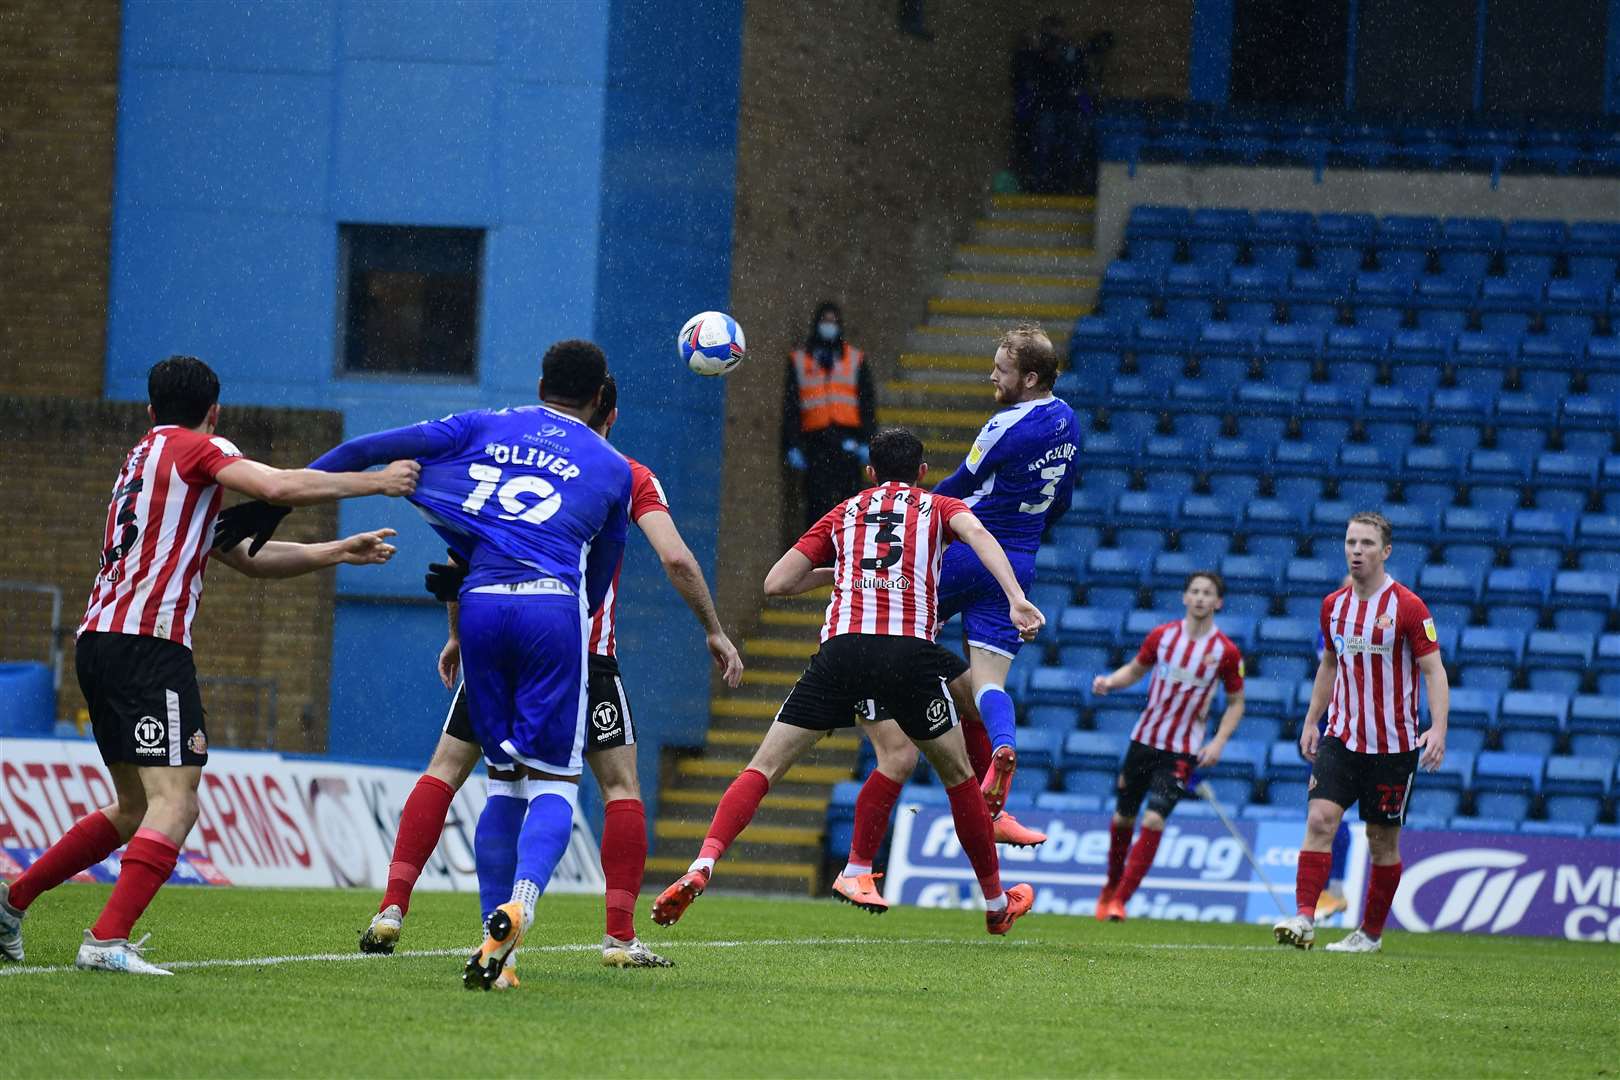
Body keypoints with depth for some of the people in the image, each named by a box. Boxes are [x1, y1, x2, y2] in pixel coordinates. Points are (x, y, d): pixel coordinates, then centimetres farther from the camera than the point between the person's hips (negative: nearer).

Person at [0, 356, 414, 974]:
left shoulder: (146, 458, 27)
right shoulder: (194, 449, 0)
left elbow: (249, 558, 28)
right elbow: (281, 488, -16)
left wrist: (338, 552, 24)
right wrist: (376, 482, -5)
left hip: (100, 642, 9)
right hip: (149, 644, -9)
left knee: (135, 809, 19)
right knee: (175, 804, -13)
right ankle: (108, 941, -24)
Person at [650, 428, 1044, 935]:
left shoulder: (843, 513, 26)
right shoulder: (938, 508, 22)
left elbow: (776, 583, 20)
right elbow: (977, 533, -3)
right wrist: (1017, 600, -14)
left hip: (841, 648, 0)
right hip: (911, 654, 0)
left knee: (764, 767, 1)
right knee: (957, 773, 19)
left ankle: (703, 864, -21)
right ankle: (996, 902, 26)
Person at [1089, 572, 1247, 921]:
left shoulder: (1226, 651, -8)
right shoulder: (1161, 636, -2)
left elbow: (1236, 703, 4)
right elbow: (1134, 670, 13)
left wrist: (1219, 742, -9)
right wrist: (1109, 682, -8)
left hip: (1183, 751, -3)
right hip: (1144, 739, 3)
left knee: (1153, 821, -16)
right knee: (1123, 818, 10)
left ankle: (1120, 900, -9)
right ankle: (1112, 886, 33)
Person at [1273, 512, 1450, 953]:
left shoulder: (1408, 607, -10)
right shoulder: (1333, 605, 6)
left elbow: (1434, 670, -10)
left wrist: (1438, 729, -23)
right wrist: (1311, 721, 18)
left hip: (1392, 746, -3)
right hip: (1340, 738, 4)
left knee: (1383, 841, 5)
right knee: (1320, 819, -15)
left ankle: (1371, 932, 18)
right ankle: (1304, 918, -21)